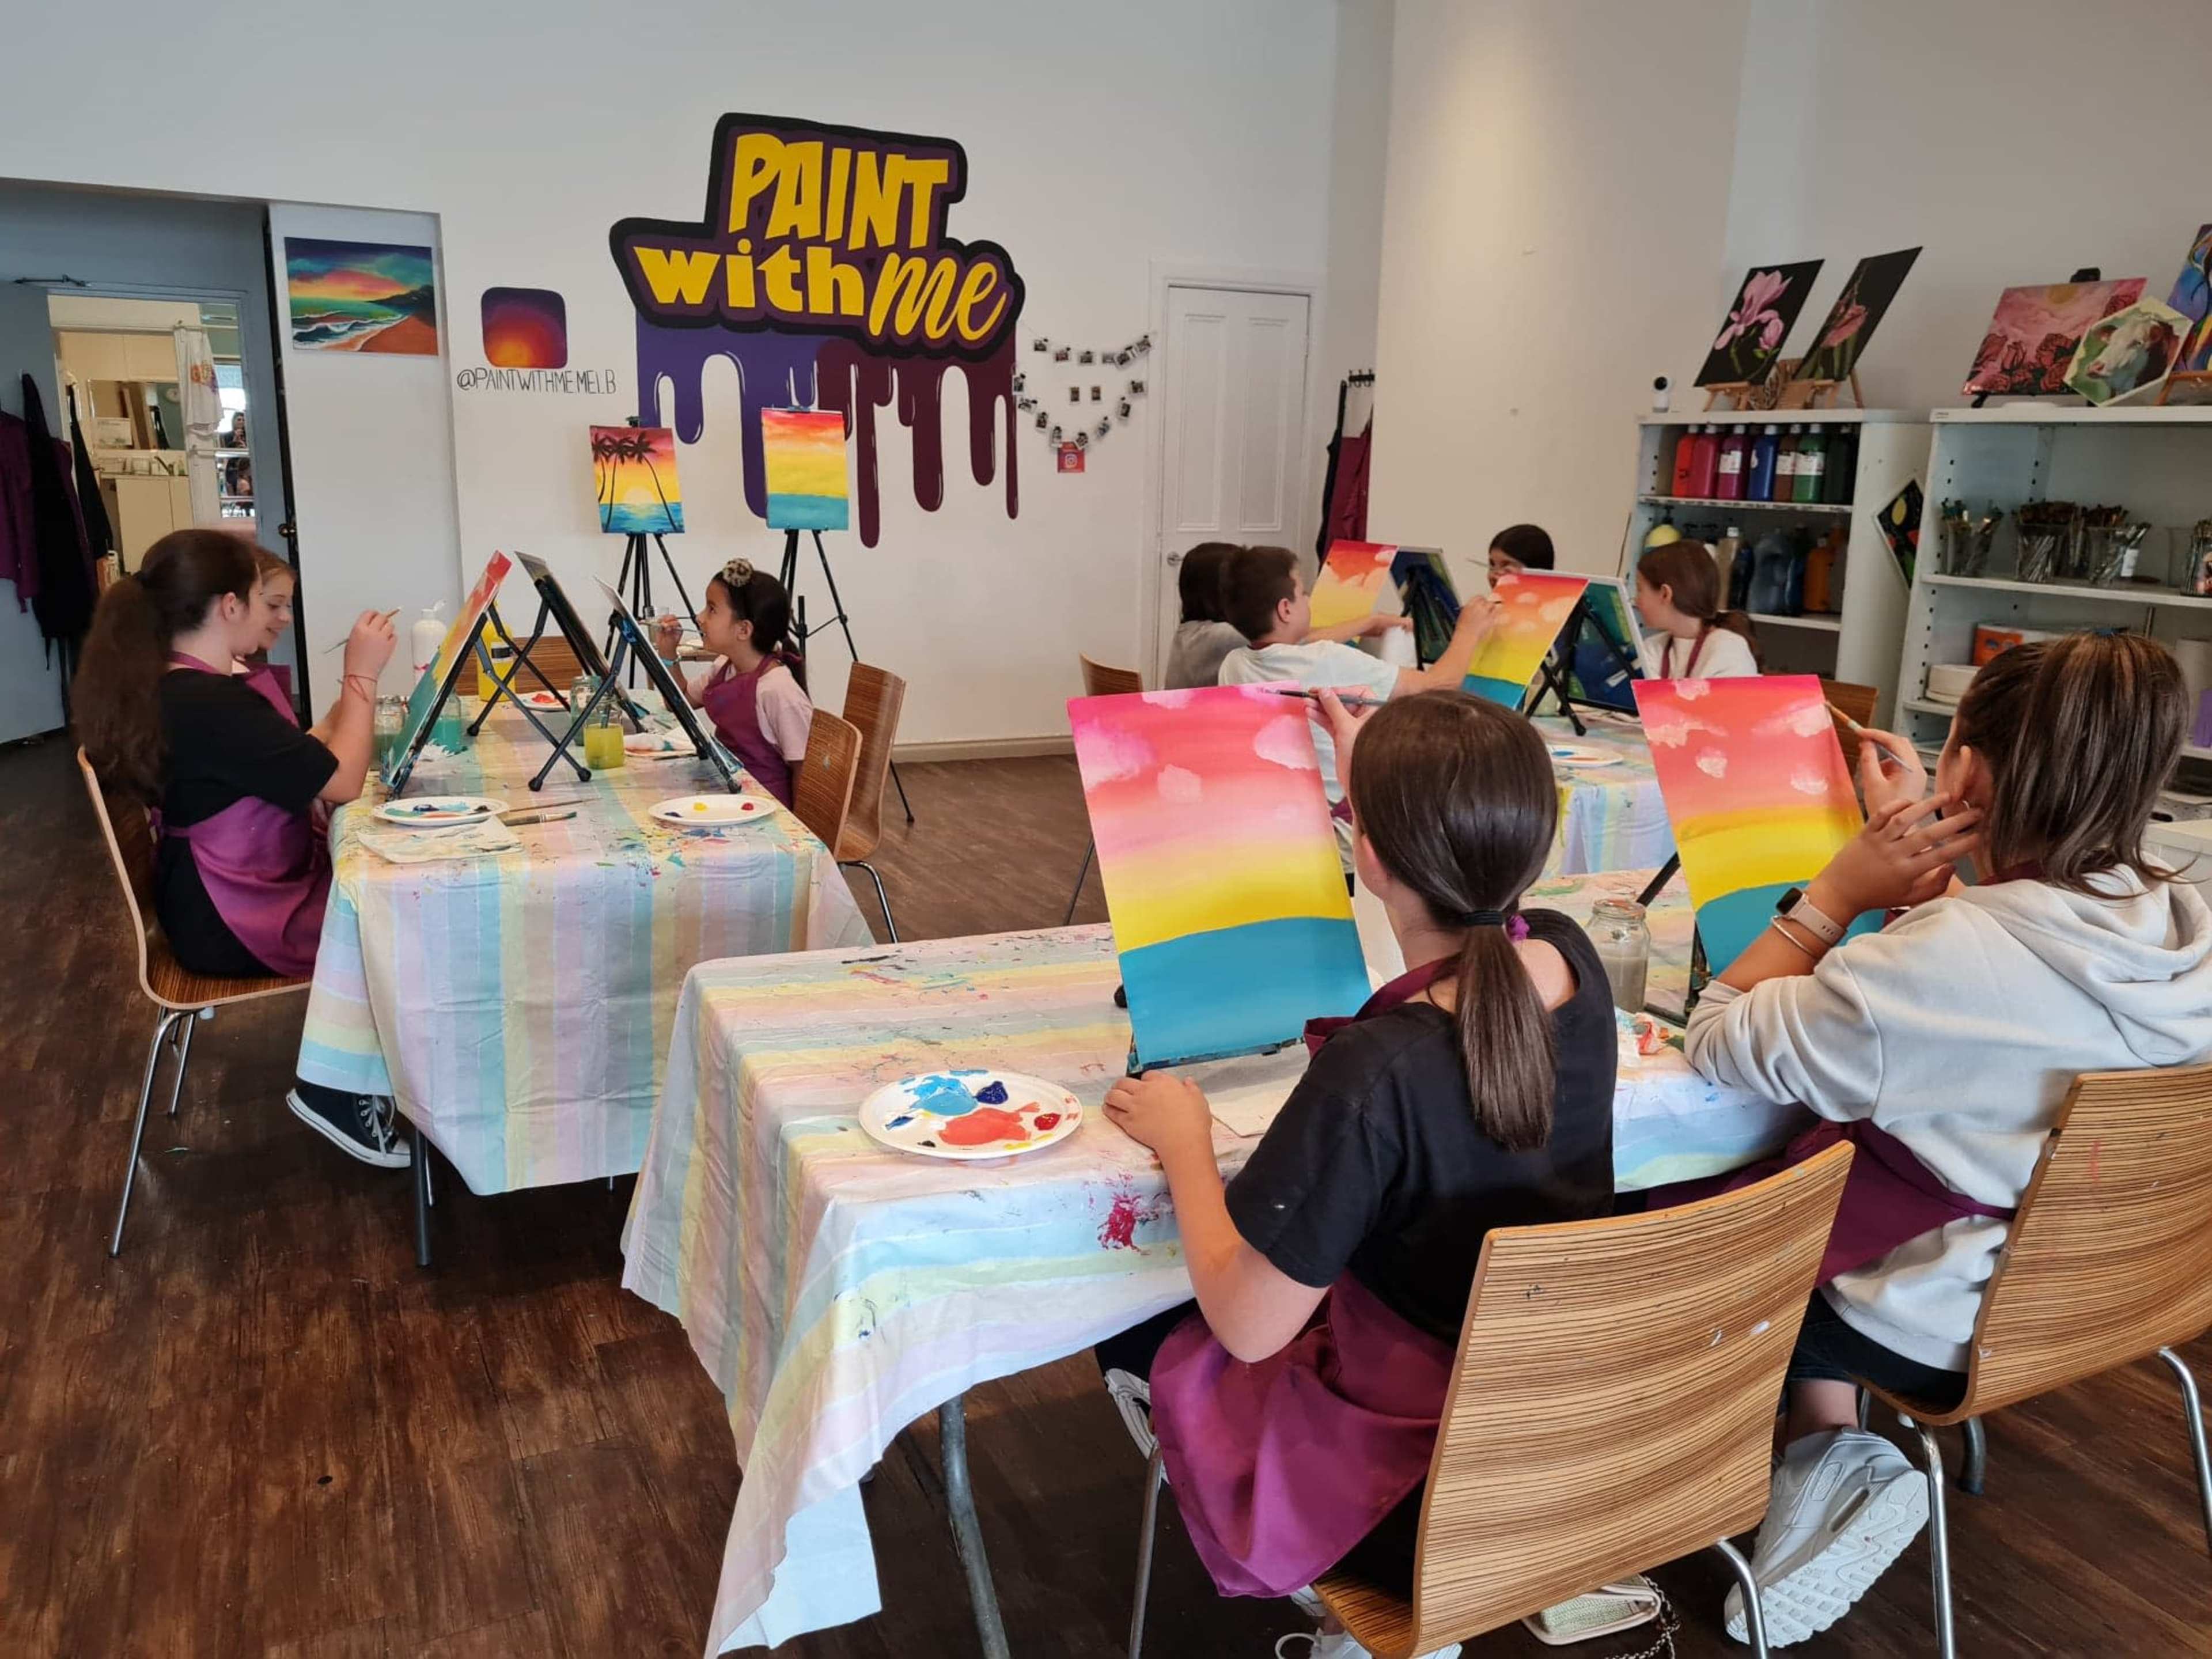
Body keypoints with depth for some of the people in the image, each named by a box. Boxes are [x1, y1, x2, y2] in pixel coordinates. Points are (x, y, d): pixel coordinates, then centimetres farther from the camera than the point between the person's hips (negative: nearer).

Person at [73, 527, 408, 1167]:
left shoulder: (168, 687, 5)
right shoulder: (213, 703, -28)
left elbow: (297, 761, 10)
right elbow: (341, 781, -23)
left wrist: (353, 688, 6)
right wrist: (363, 675, -16)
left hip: (217, 900, 10)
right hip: (242, 924, -10)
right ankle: (339, 1090, 8)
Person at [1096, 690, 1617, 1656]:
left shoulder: (1374, 1076, -35)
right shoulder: (1572, 960, -14)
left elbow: (1247, 1325, -23)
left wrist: (1183, 1141, -9)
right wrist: (1377, 773, 21)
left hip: (1428, 1483, -7)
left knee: (1137, 1342, 18)